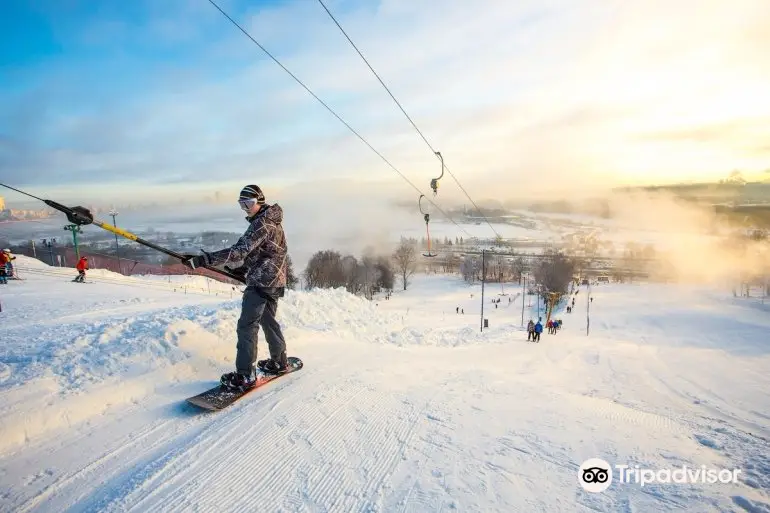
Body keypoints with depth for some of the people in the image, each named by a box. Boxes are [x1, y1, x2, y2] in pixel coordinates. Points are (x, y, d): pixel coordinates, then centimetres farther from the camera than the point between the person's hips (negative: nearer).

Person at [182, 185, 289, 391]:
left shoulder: (262, 223, -16)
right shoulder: (271, 221, 15)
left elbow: (240, 250, -27)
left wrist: (203, 259, -31)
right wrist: (243, 269, 16)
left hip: (261, 282, -10)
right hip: (274, 281, 10)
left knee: (247, 326, -8)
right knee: (268, 321, 21)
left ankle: (245, 375, -5)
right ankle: (279, 362, 32)